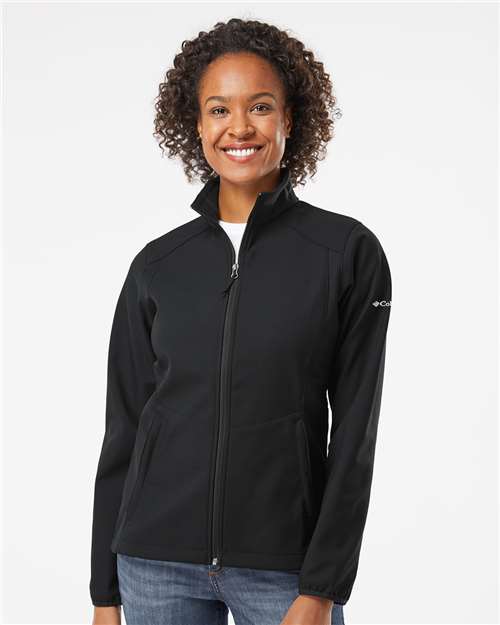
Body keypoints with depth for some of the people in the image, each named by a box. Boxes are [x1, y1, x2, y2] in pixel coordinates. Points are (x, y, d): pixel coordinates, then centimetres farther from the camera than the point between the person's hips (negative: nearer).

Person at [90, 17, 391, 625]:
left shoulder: (349, 251, -3)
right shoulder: (157, 265, 4)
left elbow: (355, 433, -4)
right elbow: (123, 429, 7)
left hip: (285, 566, -2)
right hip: (158, 564, 2)